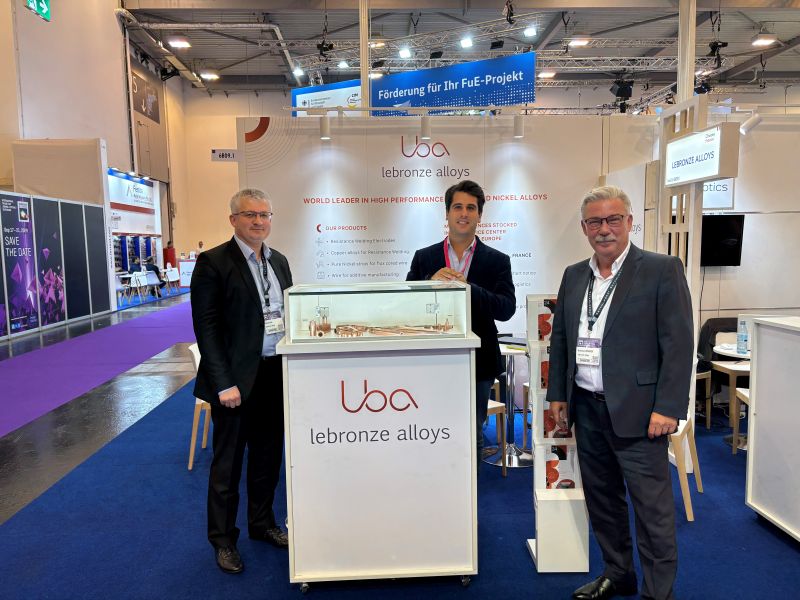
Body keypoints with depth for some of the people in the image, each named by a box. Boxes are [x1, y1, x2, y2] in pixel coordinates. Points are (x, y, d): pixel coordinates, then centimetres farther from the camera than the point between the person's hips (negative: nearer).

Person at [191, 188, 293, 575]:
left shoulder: (279, 261, 10)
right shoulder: (213, 262, -9)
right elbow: (206, 328, -13)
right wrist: (223, 383, -17)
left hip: (276, 375, 6)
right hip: (236, 379, -6)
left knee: (268, 456, 18)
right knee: (228, 463, 8)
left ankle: (262, 524, 37)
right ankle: (223, 540, 26)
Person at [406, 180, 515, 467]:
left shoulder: (497, 261, 2)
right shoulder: (424, 258, 6)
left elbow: (507, 309, -9)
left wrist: (468, 288, -23)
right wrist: (431, 282, -18)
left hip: (477, 363, 0)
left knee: (472, 436, 11)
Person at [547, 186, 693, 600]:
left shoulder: (662, 270, -7)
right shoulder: (574, 276, 10)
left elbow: (678, 344, -11)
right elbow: (559, 338, 15)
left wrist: (668, 408, -15)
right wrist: (558, 393, 12)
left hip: (637, 411, -6)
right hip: (586, 410, 6)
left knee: (652, 507, 3)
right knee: (601, 499, 18)